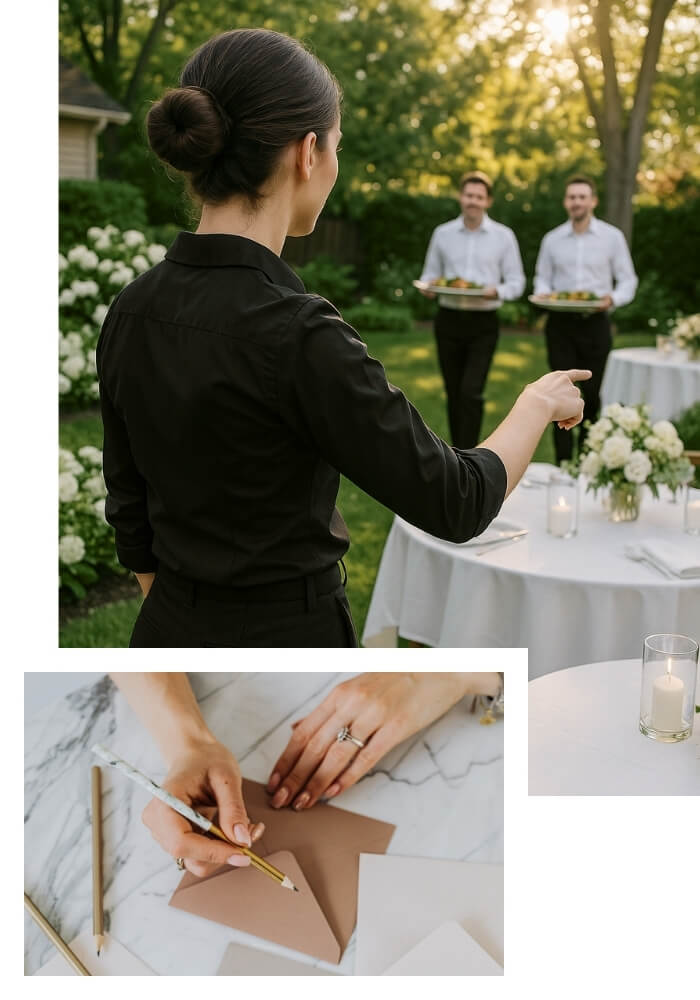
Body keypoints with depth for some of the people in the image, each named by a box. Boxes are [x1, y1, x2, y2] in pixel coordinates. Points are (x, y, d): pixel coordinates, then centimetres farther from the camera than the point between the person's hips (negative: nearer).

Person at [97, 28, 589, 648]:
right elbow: (454, 504, -15)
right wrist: (537, 404, 3)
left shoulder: (132, 311, -1)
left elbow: (130, 510, 8)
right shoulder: (295, 335, -25)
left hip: (168, 648, 8)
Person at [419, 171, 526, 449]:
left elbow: (516, 282, 3)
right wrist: (428, 287, -10)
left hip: (483, 324, -2)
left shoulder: (503, 236, 3)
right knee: (454, 394, 7)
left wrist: (496, 291, -18)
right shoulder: (442, 233, 8)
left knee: (471, 392, -14)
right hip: (449, 320, 2)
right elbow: (429, 274, 13)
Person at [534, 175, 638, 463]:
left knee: (592, 395, 1)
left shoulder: (612, 237, 2)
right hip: (560, 324, 1)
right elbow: (542, 278, 15)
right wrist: (543, 294, -8)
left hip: (596, 323, -1)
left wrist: (612, 299, -16)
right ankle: (563, 464, 1)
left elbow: (628, 281, 4)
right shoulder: (552, 239, 8)